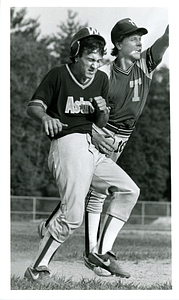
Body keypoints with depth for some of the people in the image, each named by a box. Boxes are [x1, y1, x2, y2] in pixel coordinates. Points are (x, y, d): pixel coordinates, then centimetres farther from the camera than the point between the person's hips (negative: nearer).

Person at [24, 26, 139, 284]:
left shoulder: (102, 80, 14)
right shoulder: (59, 75, -4)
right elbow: (33, 106, -7)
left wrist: (103, 111, -3)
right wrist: (45, 117, -30)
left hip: (91, 149, 8)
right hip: (67, 144, -8)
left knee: (129, 191, 5)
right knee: (73, 215, -21)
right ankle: (37, 269, -14)